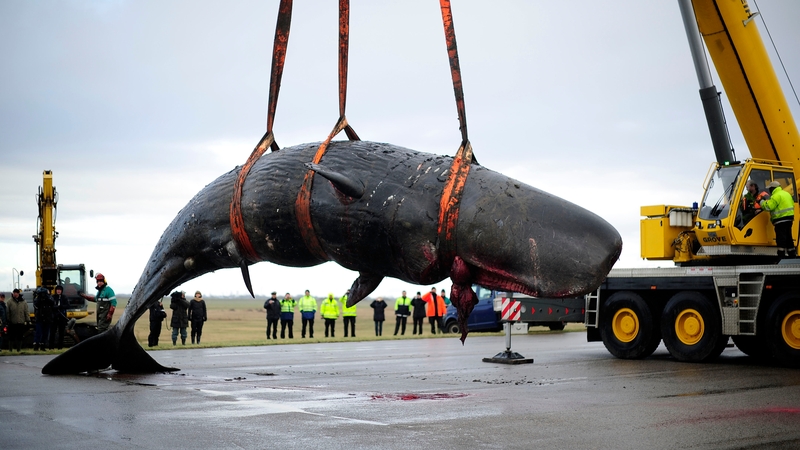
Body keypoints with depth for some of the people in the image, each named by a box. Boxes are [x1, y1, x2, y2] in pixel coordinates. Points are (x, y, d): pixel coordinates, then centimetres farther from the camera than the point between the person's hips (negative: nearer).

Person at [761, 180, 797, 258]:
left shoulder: (776, 196, -13)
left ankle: (781, 256, -14)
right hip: (789, 218, 9)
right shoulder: (787, 194, 18)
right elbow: (792, 204, 24)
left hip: (781, 220, -9)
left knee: (781, 239, -10)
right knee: (788, 238, 15)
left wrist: (762, 202, -3)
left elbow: (768, 207, -19)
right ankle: (792, 255, 20)